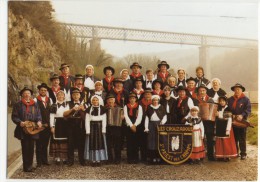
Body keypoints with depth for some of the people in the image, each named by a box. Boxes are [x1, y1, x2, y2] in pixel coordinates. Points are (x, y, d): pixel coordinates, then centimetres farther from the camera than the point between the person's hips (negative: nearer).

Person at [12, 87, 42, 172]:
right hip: (23, 130, -3)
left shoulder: (35, 105, 12)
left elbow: (38, 115, 11)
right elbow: (14, 116, 0)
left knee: (31, 148, 7)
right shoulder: (18, 105, 3)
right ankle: (26, 167, 5)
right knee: (25, 148, -2)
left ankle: (30, 166, 18)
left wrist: (39, 121, -10)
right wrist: (19, 122, -18)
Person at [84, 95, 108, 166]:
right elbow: (87, 121, 2)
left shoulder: (102, 109, 2)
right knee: (92, 143, 1)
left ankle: (99, 159, 8)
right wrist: (87, 131, -6)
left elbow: (104, 120, 2)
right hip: (91, 127, 0)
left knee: (100, 143, 1)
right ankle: (93, 160, 6)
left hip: (99, 127, 0)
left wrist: (103, 130, -6)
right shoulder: (88, 109, 4)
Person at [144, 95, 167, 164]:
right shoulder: (149, 108, 11)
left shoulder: (161, 107, 8)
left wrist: (162, 122, -12)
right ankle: (153, 158, 0)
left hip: (159, 124, -1)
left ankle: (159, 157, 2)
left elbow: (165, 116, 7)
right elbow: (147, 118, 9)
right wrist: (146, 127, 1)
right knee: (151, 141, -3)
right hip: (151, 125, 1)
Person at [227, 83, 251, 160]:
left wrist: (242, 115, -26)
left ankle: (243, 154, 7)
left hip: (242, 121, -4)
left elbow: (248, 110, -10)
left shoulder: (246, 99, -1)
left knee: (242, 138, 1)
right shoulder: (230, 99, 12)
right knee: (234, 138, 10)